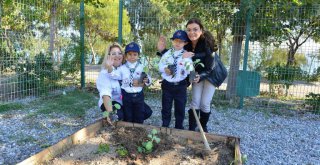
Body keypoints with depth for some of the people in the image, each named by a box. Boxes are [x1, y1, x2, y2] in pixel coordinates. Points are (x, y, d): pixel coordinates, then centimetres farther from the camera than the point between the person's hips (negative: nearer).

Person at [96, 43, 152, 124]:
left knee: (147, 111, -9)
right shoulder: (104, 73, -16)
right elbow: (105, 93, -32)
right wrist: (110, 112, -47)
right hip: (112, 102, -4)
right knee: (117, 116, -34)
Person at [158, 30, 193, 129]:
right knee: (166, 107, 13)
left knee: (180, 107, 10)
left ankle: (179, 127, 27)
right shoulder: (167, 53, 1)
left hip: (180, 85, -1)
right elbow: (160, 66, 1)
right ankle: (165, 126, 29)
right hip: (167, 84, 2)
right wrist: (165, 69, -19)